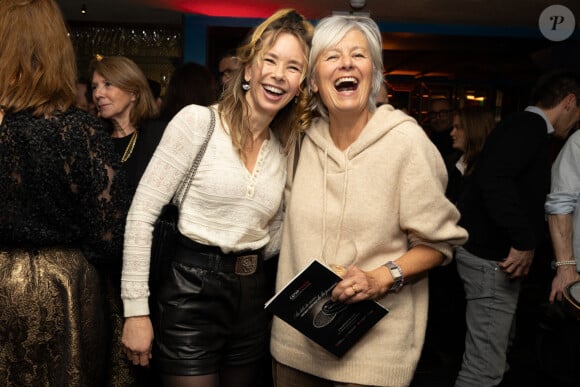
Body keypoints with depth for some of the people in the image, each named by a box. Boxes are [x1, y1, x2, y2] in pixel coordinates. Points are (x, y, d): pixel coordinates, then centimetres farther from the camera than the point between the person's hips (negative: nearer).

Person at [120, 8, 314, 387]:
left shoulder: (285, 150, 7)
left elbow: (272, 241, 11)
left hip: (252, 299, 6)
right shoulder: (198, 121, -10)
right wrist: (136, 309, -12)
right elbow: (142, 214, -11)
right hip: (191, 292, -5)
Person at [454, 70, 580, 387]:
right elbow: (494, 179, -28)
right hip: (492, 257, -11)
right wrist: (524, 241, -24)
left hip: (495, 253, 11)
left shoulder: (525, 127, 18)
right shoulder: (528, 126, -12)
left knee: (495, 355, 20)